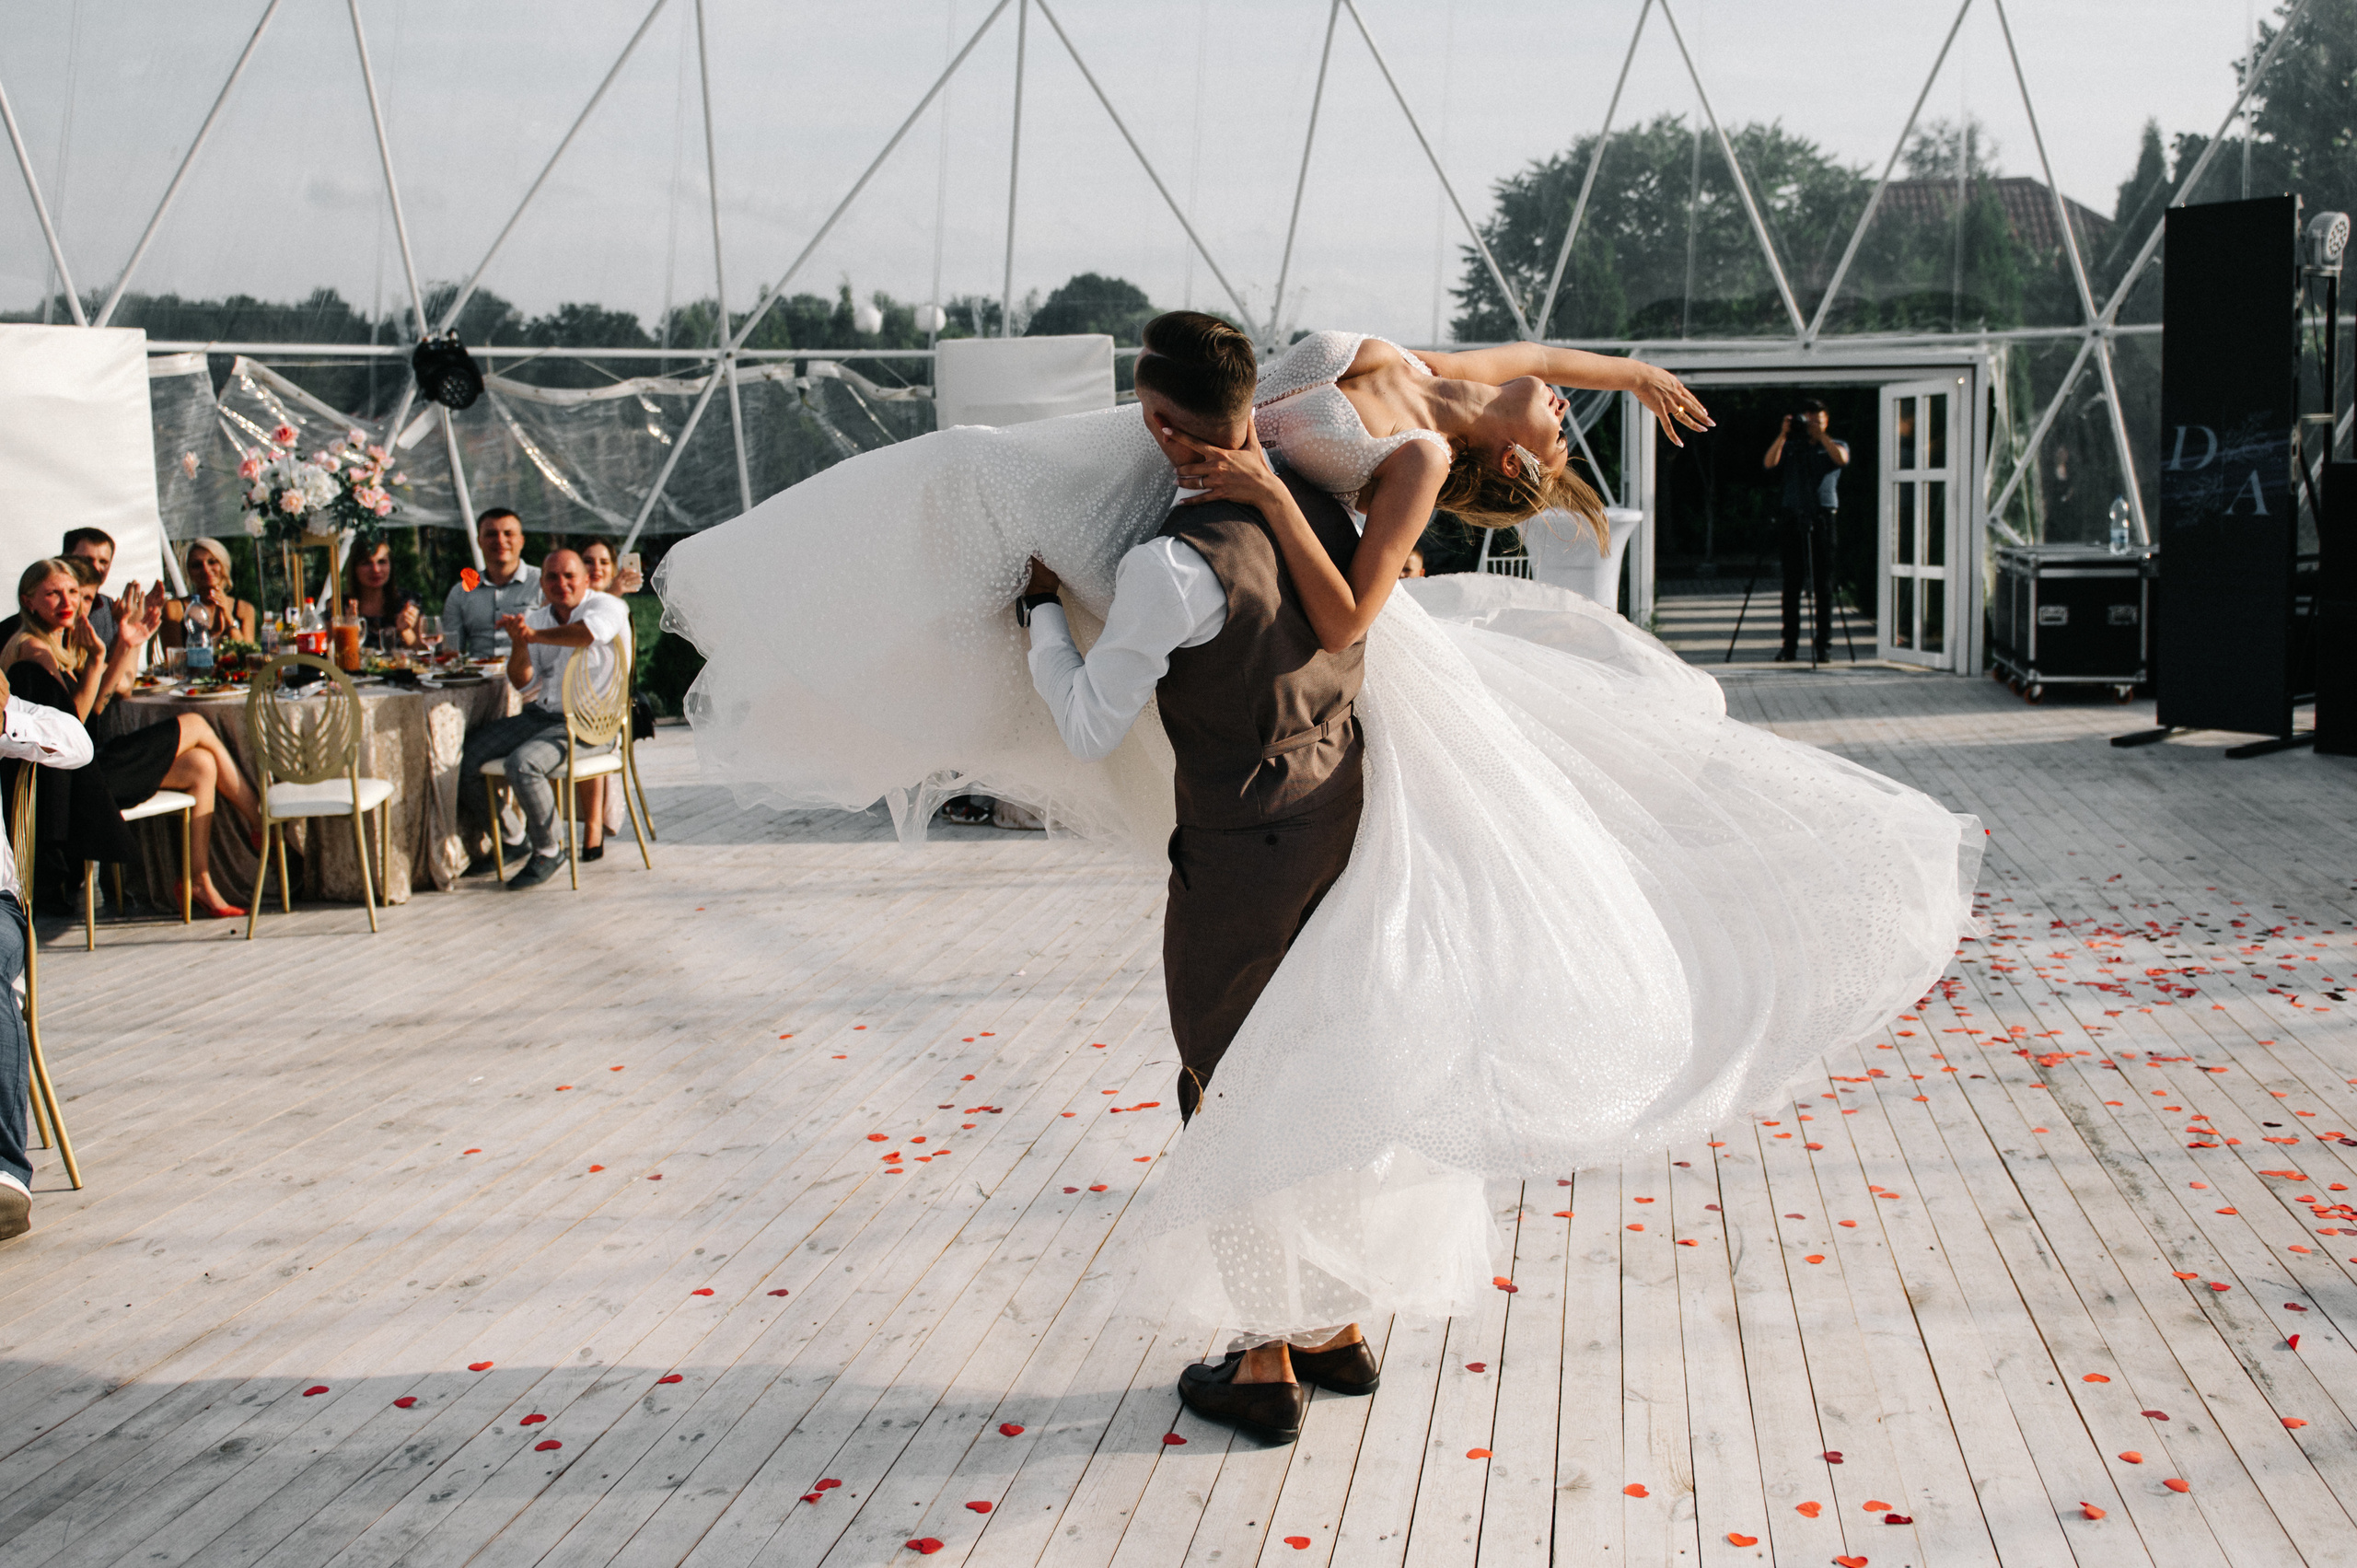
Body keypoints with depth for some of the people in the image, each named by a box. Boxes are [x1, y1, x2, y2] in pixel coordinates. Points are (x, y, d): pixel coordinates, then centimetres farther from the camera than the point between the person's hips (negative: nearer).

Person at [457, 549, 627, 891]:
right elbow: (524, 684, 7)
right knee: (464, 755, -5)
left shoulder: (606, 606, -4)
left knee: (523, 763, -30)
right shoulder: (535, 619, 16)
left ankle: (548, 849, -8)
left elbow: (590, 632, -30)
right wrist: (519, 643, -13)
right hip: (540, 715, 7)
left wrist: (533, 635, -20)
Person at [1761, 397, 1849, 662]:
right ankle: (1790, 645, 2)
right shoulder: (1791, 448, 16)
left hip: (1823, 518, -1)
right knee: (1791, 585, -1)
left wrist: (1820, 435, -11)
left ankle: (1824, 643, 2)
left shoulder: (1836, 445, 13)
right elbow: (1769, 463, -2)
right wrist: (1783, 435, -12)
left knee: (1823, 585, -2)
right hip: (1794, 518, 1)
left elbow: (1841, 459, -10)